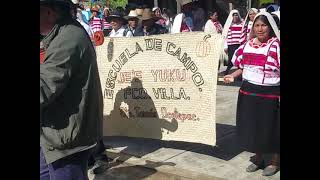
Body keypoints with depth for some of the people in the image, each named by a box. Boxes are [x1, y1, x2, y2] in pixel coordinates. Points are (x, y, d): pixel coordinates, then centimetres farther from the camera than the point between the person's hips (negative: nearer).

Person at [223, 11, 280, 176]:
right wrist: (232, 76, 1)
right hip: (249, 92, 5)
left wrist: (281, 94, -19)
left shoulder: (276, 45, -10)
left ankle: (274, 162, 26)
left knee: (271, 128, 6)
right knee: (252, 126, 14)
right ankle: (258, 158, 33)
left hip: (270, 94, -5)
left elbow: (279, 70, -13)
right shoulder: (248, 44, 7)